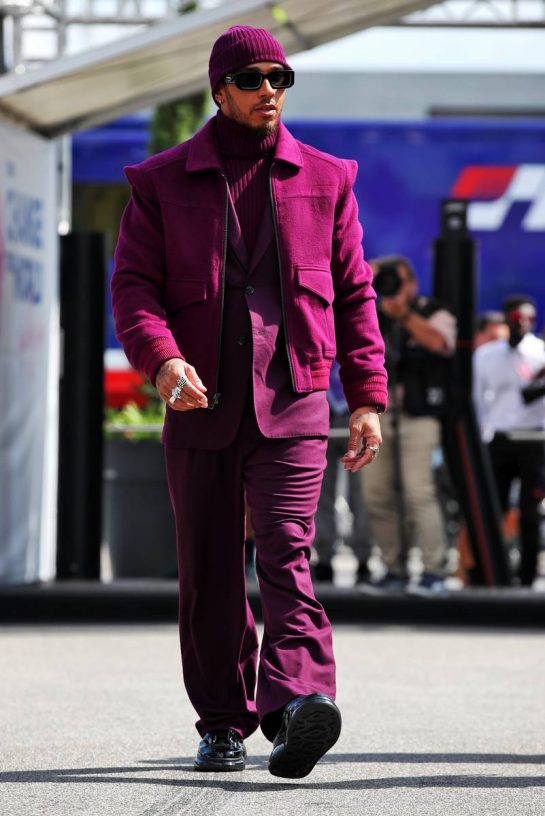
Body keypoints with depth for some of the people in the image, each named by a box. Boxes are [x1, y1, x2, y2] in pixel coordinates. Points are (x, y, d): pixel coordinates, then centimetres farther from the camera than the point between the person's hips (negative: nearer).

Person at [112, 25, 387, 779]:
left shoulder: (324, 179, 11)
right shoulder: (162, 182, 7)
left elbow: (354, 293, 13)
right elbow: (133, 286, 0)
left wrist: (367, 397, 5)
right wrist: (162, 358, -20)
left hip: (292, 407, -1)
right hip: (200, 407, 1)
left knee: (287, 553, -18)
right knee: (209, 574, 5)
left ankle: (297, 701, -33)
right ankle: (224, 724, 17)